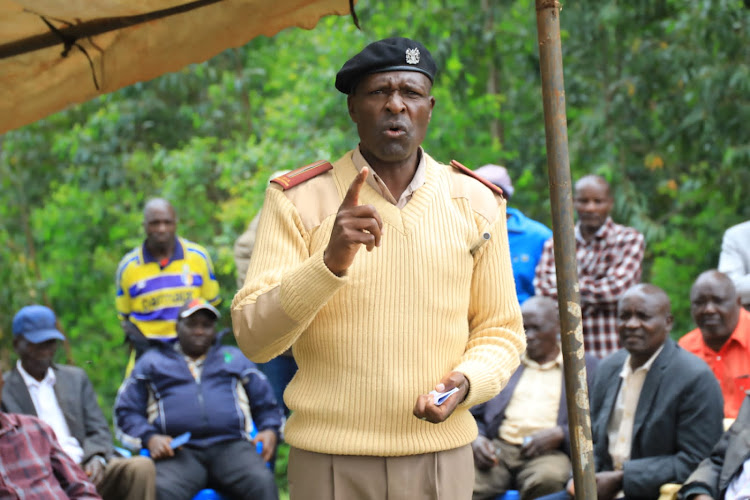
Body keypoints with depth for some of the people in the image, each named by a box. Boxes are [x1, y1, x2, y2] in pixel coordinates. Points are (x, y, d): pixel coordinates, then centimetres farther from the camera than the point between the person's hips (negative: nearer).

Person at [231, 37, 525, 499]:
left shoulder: (475, 202, 6)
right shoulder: (298, 200, -2)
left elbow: (501, 331, 11)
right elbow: (253, 338, -10)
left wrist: (466, 381, -9)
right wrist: (329, 262, -24)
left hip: (441, 457, 2)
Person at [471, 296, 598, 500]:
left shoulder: (587, 366, 18)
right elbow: (474, 415, 22)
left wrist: (559, 434, -10)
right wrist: (476, 439, -1)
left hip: (550, 452, -2)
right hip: (498, 447, 2)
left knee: (547, 478, -39)